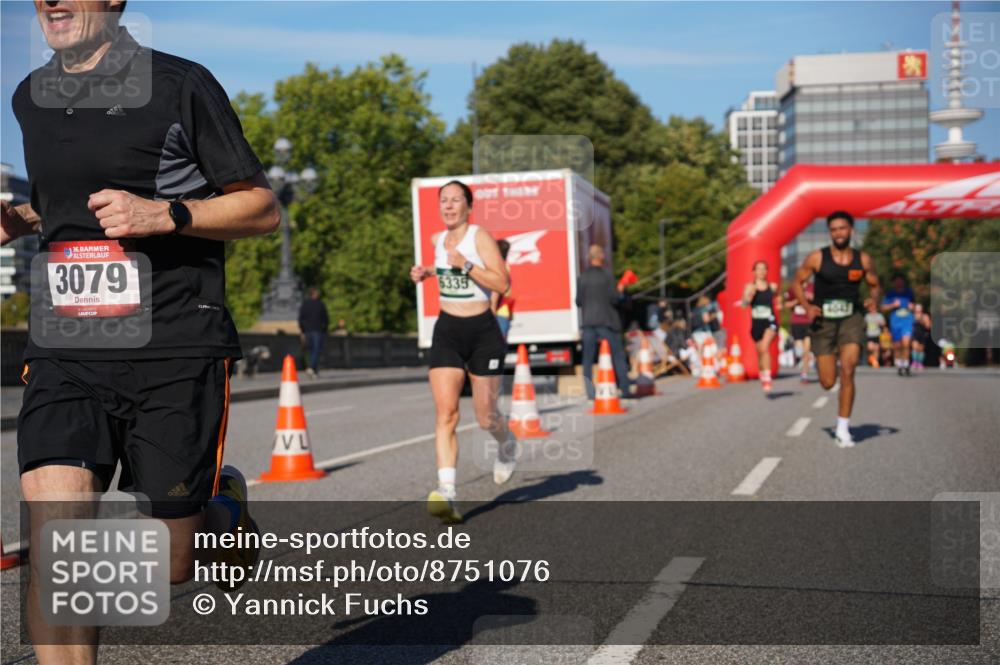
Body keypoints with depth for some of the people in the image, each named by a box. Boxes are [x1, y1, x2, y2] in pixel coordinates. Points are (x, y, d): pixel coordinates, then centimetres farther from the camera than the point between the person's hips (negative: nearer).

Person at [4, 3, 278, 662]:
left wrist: (163, 213, -14)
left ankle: (225, 506, 38)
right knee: (55, 535, -16)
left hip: (176, 355, -4)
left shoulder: (180, 85, -3)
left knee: (167, 570, 3)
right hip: (65, 354, 4)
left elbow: (263, 208, 1)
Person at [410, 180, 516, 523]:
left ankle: (507, 444, 43)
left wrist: (465, 265, -25)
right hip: (447, 331, 4)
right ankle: (447, 494, -22)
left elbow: (502, 284, -18)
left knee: (485, 417, 5)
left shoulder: (480, 237, -10)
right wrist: (426, 272, 15)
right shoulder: (438, 239, 9)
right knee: (445, 413, -13)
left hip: (482, 332, -4)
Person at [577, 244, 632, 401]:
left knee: (588, 358, 6)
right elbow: (614, 298, -10)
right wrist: (620, 291, 9)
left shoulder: (582, 277, 1)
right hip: (606, 321, -2)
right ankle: (625, 390, 5)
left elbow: (578, 301, 3)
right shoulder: (606, 275, -8)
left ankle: (590, 393, 0)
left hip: (588, 322, 3)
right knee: (618, 356, 6)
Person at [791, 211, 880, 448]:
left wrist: (873, 299, -8)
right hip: (824, 320, 0)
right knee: (827, 382, 1)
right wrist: (807, 306, -11)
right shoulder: (817, 258, -3)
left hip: (852, 319, 0)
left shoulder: (863, 259, 3)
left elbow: (874, 285, 15)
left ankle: (843, 427, -7)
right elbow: (797, 282, 5)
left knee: (847, 372, -18)